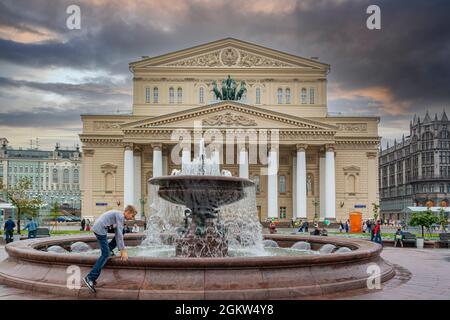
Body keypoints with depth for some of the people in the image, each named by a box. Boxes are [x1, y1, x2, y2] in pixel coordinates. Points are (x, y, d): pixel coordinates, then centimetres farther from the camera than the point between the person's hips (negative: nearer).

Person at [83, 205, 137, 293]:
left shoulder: (120, 216, 16)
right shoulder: (120, 216, -13)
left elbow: (118, 234, 19)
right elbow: (119, 235, -17)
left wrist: (121, 250, 17)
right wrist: (123, 251, -15)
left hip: (97, 228, 9)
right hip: (100, 229, -9)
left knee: (123, 230, 18)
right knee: (105, 255, -12)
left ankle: (109, 249, 22)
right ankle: (90, 278, -17)